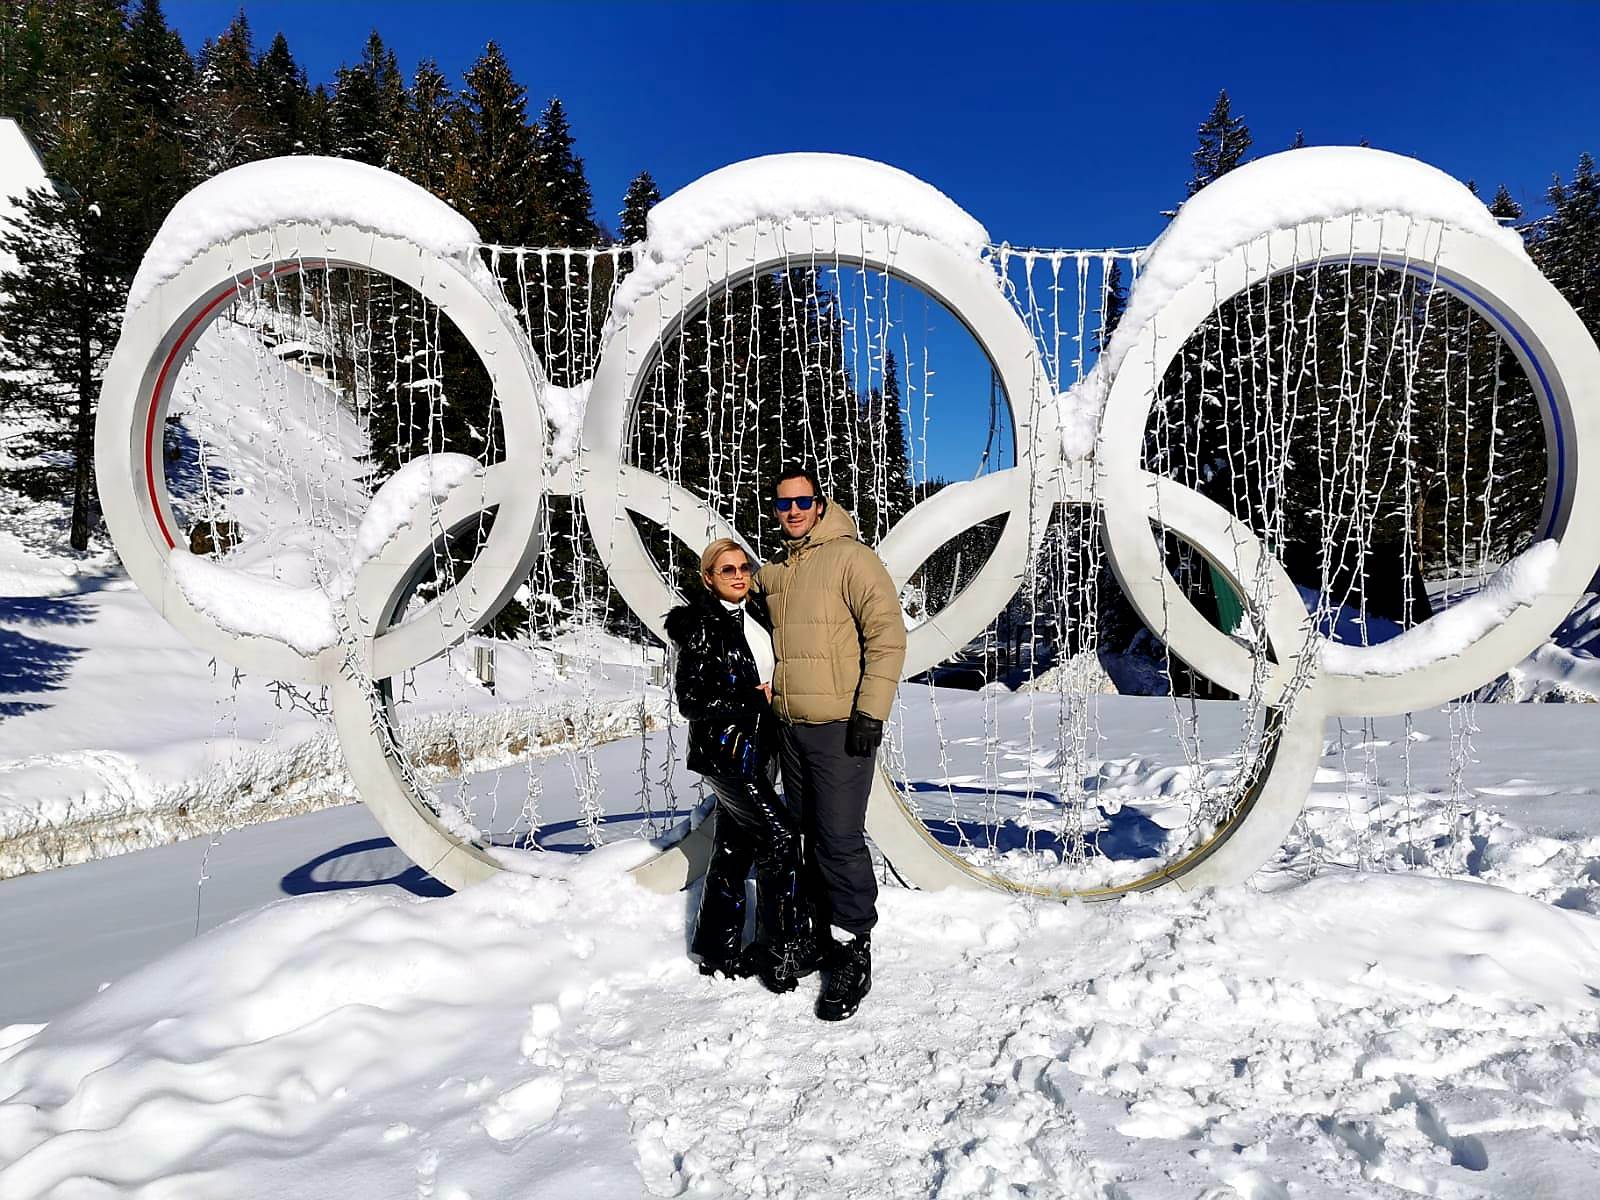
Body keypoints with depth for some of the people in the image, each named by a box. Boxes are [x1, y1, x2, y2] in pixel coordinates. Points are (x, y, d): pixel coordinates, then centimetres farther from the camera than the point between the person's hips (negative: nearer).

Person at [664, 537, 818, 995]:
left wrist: (769, 695, 2)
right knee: (780, 836, -12)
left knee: (735, 847, 13)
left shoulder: (758, 615, 10)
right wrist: (755, 699, -14)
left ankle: (719, 952, 24)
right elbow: (691, 698, -15)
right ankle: (784, 952, -1)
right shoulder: (699, 626, -11)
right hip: (723, 746, -7)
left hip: (756, 746, 7)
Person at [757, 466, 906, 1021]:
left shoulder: (850, 557, -7)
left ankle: (854, 953, 4)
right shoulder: (773, 573, 14)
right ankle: (824, 935, 28)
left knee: (839, 838, -8)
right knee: (809, 837, 14)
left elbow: (887, 634, -13)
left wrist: (870, 711, -18)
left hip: (841, 726, -7)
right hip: (792, 726, 7)